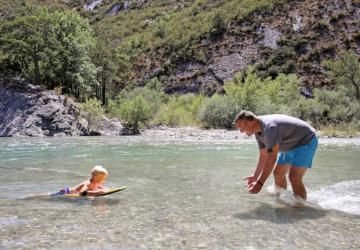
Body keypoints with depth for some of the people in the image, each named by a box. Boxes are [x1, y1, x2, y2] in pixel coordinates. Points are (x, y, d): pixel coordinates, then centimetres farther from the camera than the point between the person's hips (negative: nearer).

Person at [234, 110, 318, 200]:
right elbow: (263, 156, 6)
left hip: (306, 141, -10)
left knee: (294, 177, -20)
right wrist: (255, 177, 9)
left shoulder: (270, 127, -34)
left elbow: (272, 158, -36)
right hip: (291, 146, 10)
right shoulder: (258, 132, -3)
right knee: (278, 173, 13)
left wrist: (260, 183, -36)